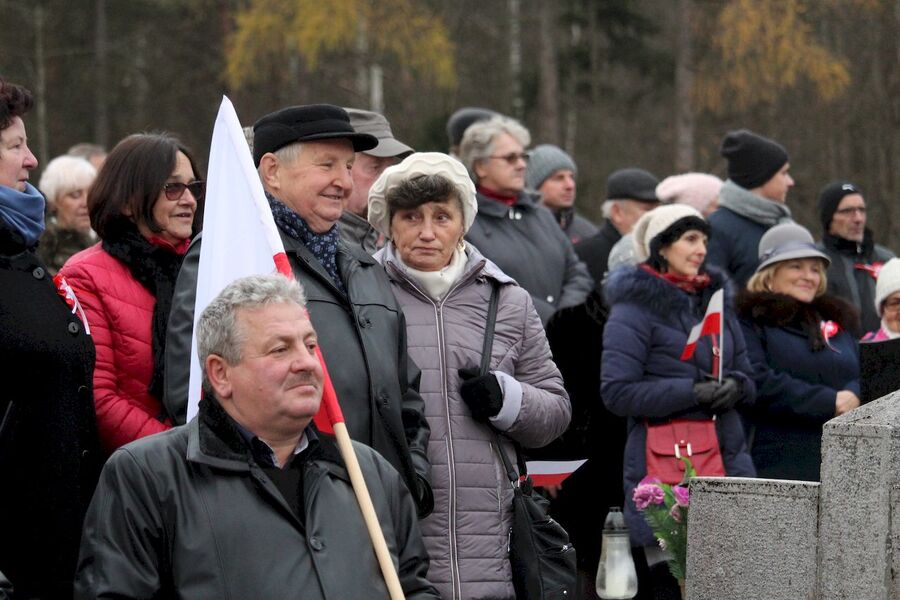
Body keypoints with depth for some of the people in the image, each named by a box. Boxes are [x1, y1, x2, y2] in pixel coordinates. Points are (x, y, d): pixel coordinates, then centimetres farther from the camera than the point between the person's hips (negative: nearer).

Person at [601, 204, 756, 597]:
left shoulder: (714, 300, 18)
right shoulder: (635, 310, -3)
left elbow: (747, 378, 23)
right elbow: (616, 392, -11)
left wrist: (736, 387, -2)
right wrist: (691, 392, -17)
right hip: (665, 465, -6)